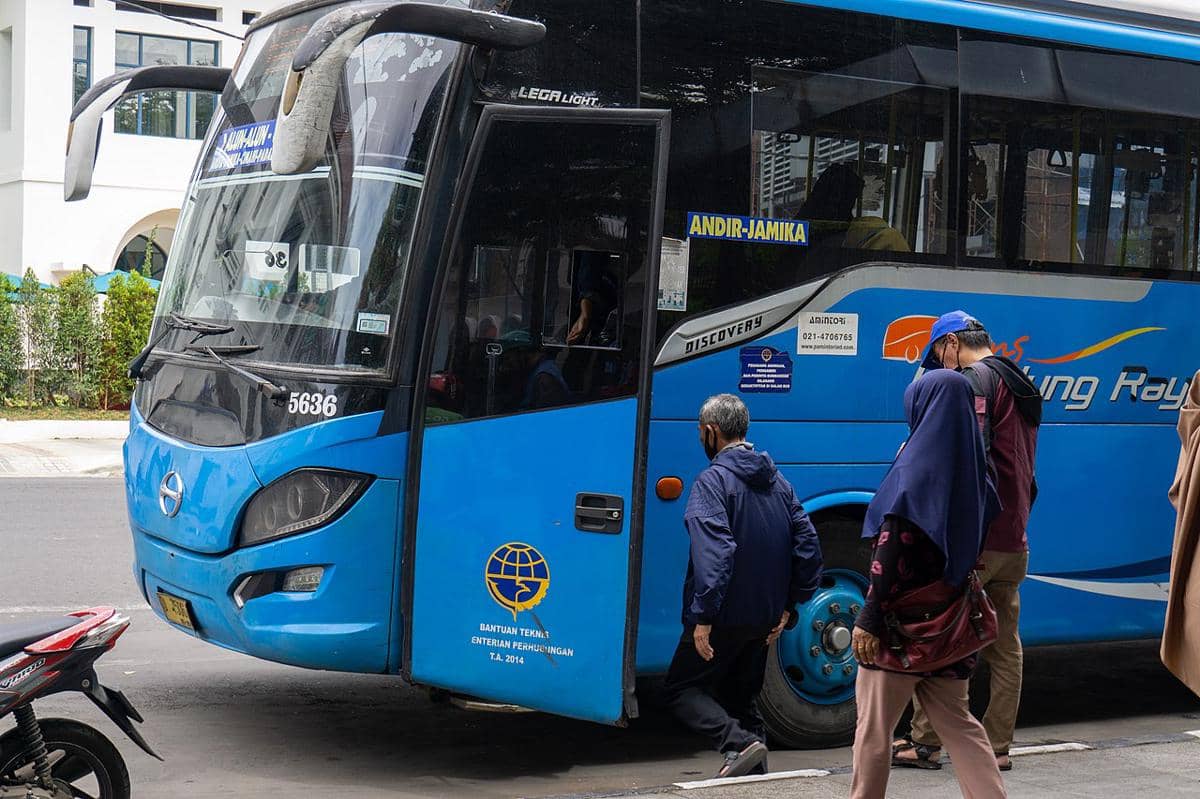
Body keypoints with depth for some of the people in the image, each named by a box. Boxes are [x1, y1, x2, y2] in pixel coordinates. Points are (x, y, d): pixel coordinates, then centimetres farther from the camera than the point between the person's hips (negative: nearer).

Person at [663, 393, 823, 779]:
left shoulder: (713, 480, -13)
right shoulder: (777, 481, 12)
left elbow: (714, 552, -25)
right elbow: (808, 544, 11)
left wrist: (703, 617, -25)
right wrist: (789, 605, 13)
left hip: (725, 615, -7)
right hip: (766, 616, 7)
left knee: (681, 688, 4)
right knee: (741, 696, 19)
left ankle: (740, 743, -17)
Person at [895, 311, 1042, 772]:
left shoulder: (975, 379, -9)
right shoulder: (1022, 388, 20)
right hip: (1014, 541, 9)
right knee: (1004, 644, 10)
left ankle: (926, 741, -1)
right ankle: (997, 747, 13)